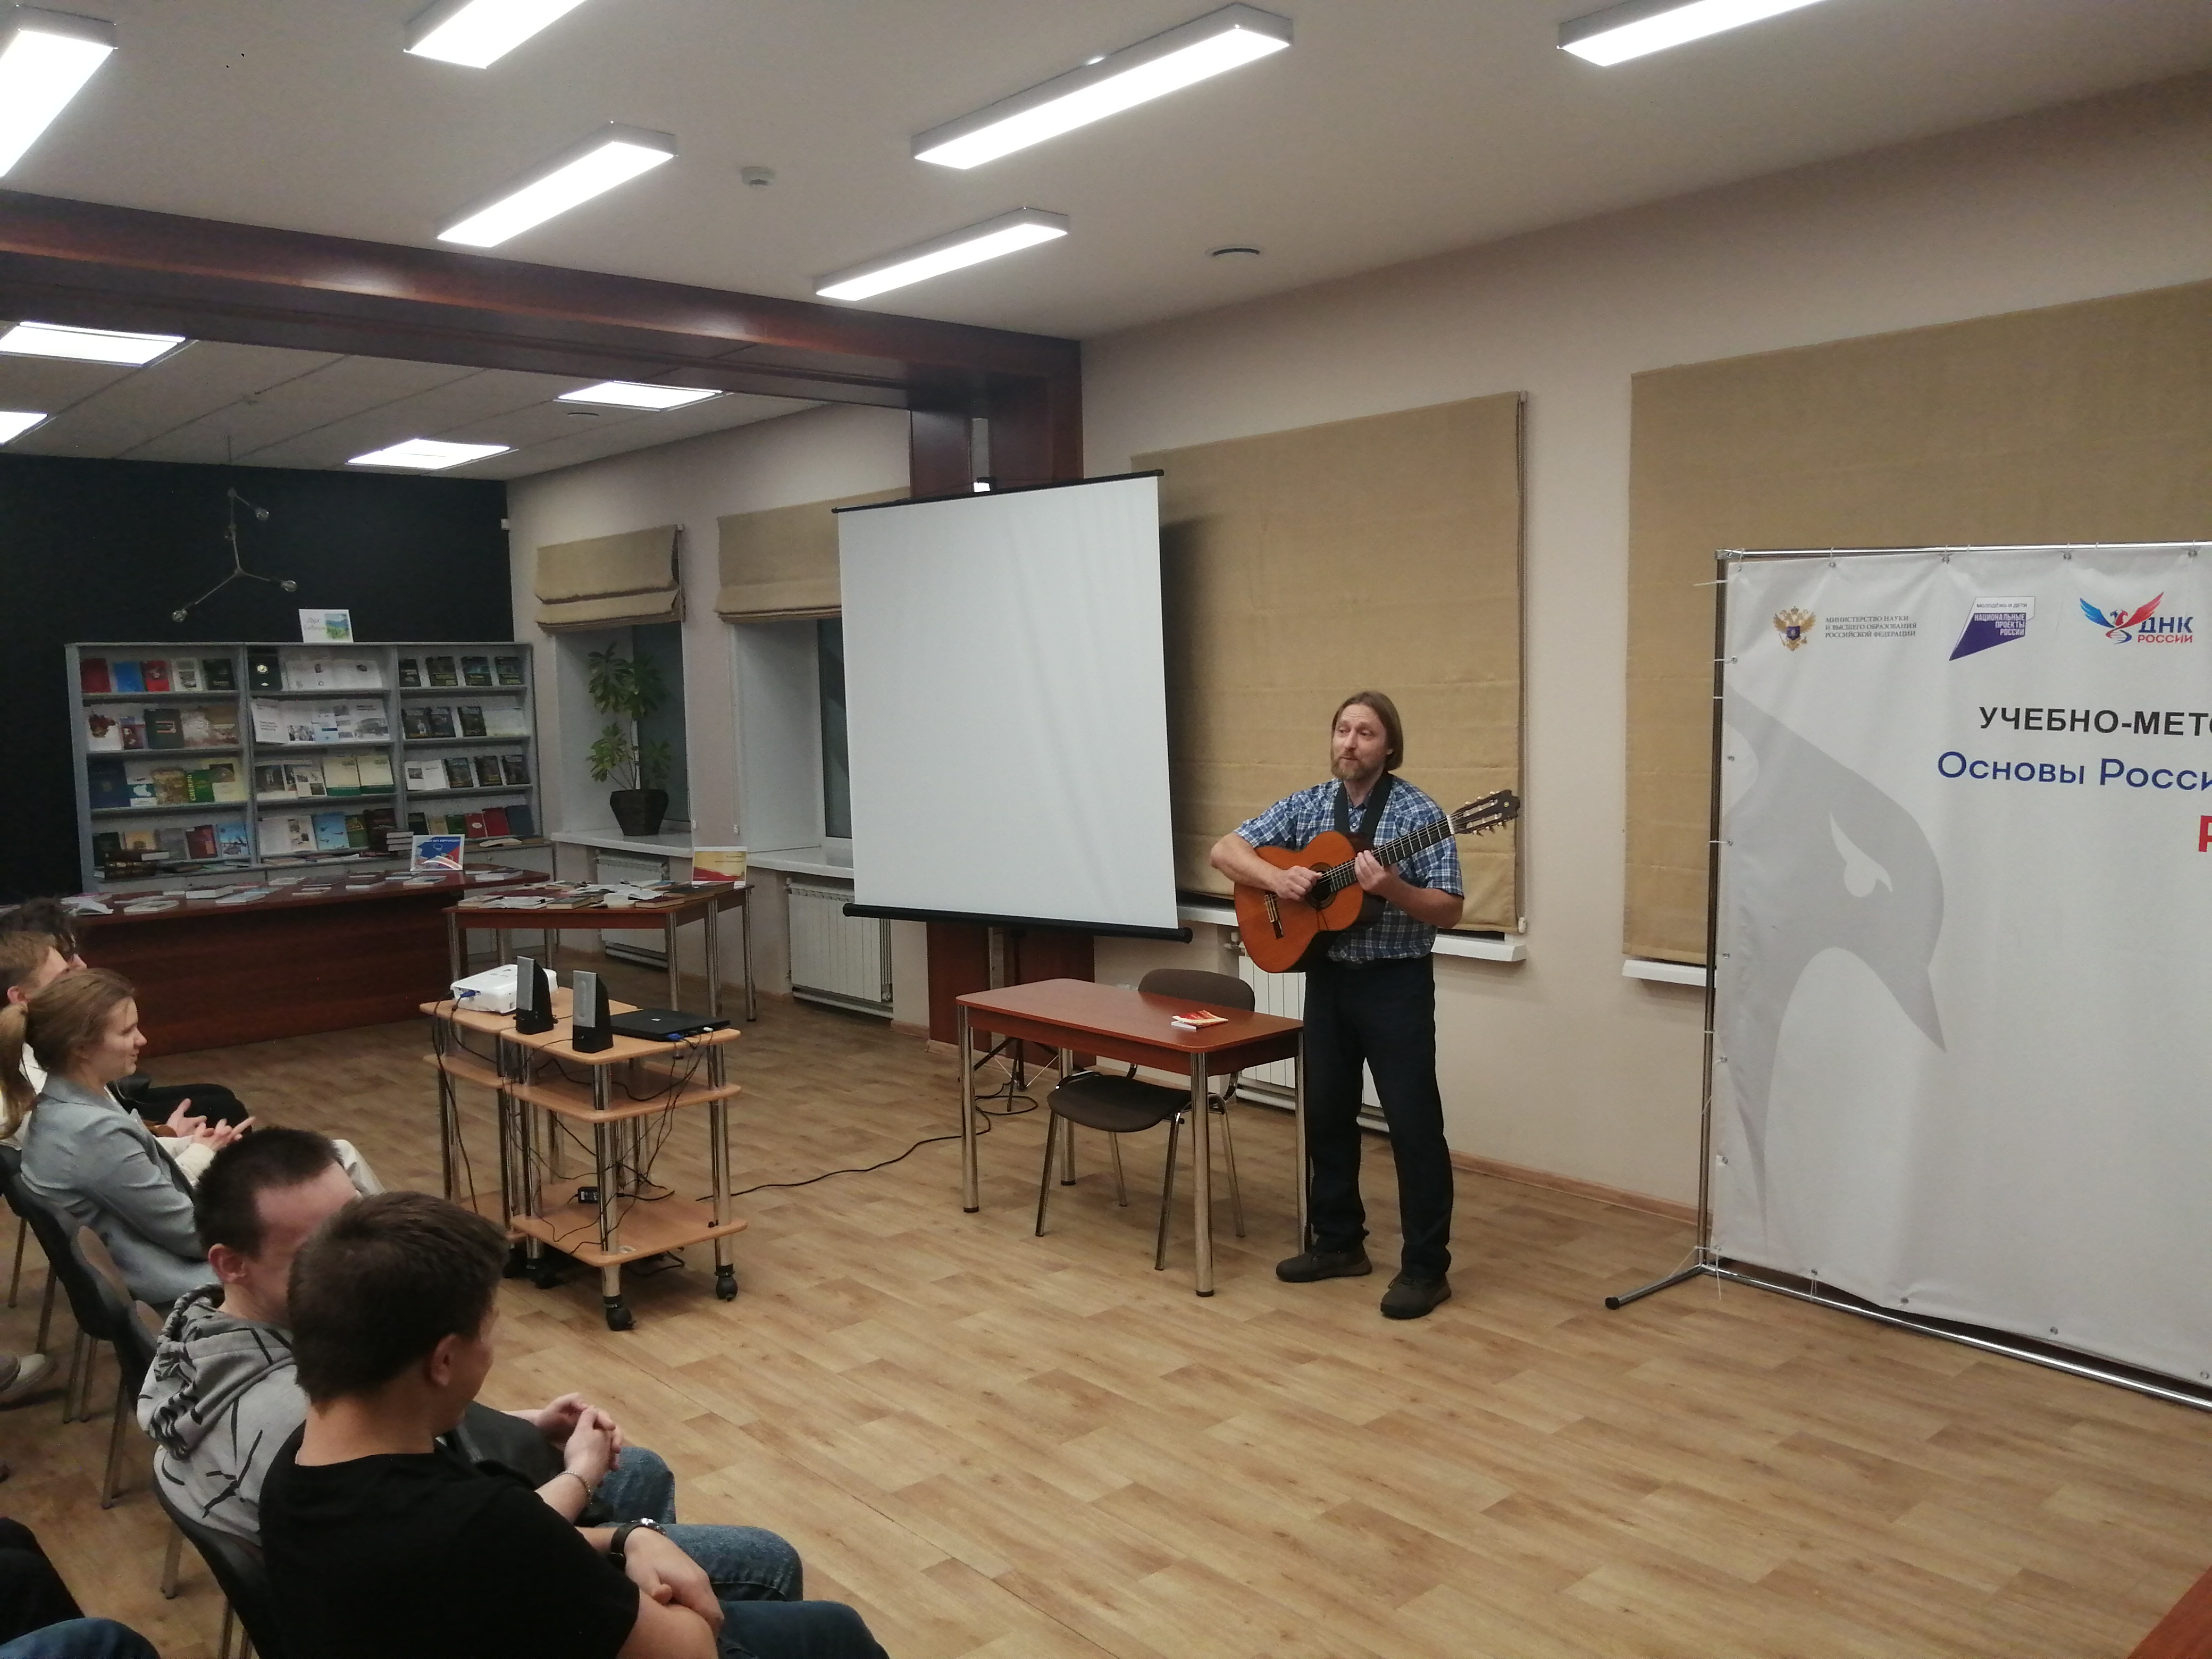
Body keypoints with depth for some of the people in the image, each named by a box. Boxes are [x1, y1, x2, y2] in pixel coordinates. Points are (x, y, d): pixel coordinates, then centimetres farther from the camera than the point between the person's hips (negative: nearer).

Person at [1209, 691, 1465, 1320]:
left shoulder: (1419, 813, -10)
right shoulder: (1306, 805, 4)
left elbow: (1450, 911, -12)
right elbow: (1225, 849, 2)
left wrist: (1392, 889, -30)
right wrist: (1276, 877, -17)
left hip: (1396, 984, -5)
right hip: (1327, 978, 5)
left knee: (1413, 1122, -3)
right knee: (1326, 1114, 13)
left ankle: (1426, 1266, 8)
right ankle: (1338, 1242, 28)